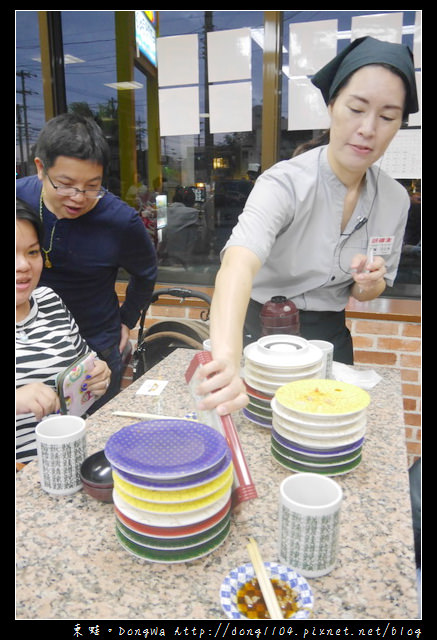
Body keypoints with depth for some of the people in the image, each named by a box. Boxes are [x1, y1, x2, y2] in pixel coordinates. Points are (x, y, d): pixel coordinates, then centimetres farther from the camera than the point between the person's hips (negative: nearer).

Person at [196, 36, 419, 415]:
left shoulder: (396, 200, -6)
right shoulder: (287, 183, -24)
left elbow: (371, 290, 7)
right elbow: (238, 263, -44)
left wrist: (368, 284, -18)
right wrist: (227, 357, -61)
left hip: (329, 336, 4)